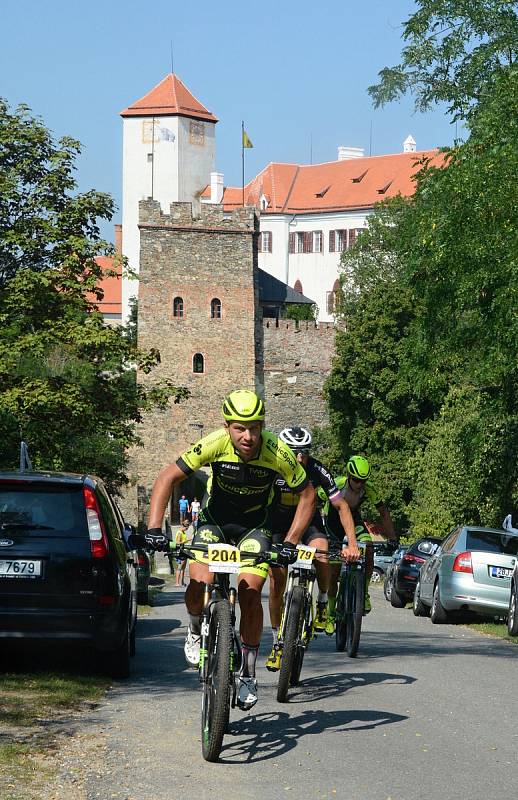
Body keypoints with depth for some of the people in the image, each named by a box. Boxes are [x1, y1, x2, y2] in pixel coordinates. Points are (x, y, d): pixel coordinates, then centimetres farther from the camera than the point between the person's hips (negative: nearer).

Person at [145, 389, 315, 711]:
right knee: (200, 585, -24)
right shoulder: (215, 444, -27)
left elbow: (308, 495, -12)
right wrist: (154, 528, -28)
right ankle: (196, 630, 11)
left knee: (250, 592, -18)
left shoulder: (278, 453, -26)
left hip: (254, 527, 0)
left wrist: (290, 542, -21)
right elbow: (168, 478, -20)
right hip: (214, 521, 0)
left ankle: (248, 674, 0)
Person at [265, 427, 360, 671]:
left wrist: (352, 543, -26)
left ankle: (323, 604, -4)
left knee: (321, 556, -31)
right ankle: (278, 643, 10)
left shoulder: (317, 471, -24)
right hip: (277, 523, 0)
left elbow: (341, 506, -17)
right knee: (276, 584, -5)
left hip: (308, 521, 0)